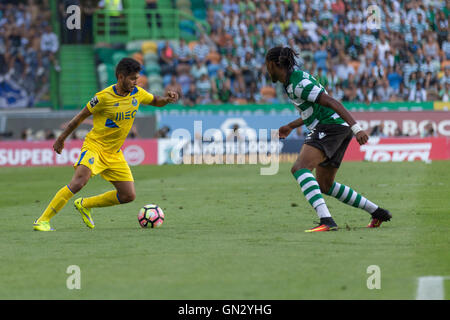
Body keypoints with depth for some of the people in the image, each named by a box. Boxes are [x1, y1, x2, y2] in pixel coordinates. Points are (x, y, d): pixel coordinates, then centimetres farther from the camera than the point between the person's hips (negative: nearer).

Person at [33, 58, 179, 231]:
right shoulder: (104, 97, -16)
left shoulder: (137, 93, 0)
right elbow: (81, 116, -5)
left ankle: (84, 205, 19)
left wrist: (167, 99, -4)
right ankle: (43, 220, -24)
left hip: (114, 154, 7)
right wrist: (61, 138, 1)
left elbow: (155, 101, 20)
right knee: (78, 182, -29)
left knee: (128, 195, 0)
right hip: (94, 146, -6)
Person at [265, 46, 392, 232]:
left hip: (330, 127, -10)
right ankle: (378, 213, 25)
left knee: (299, 169, -25)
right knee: (324, 186, 19)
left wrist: (356, 128, -29)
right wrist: (290, 126, 34)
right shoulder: (295, 77, 18)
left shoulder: (298, 84, -14)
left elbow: (332, 103, -22)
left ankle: (326, 220, -40)